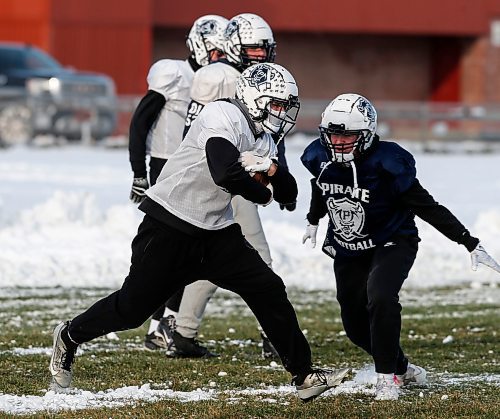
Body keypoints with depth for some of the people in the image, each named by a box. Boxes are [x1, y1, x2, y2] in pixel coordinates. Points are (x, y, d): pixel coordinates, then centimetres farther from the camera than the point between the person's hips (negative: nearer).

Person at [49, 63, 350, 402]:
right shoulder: (224, 116, -19)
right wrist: (263, 194, -15)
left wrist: (272, 169, -10)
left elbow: (289, 194, 12)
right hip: (169, 227, -8)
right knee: (133, 307, -1)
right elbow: (227, 174, -35)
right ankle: (69, 337, 24)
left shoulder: (262, 139, 9)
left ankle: (303, 374, 0)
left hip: (216, 233, 8)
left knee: (269, 291, -4)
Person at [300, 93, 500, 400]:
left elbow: (428, 208, -22)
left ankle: (388, 377, -16)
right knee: (356, 326, 7)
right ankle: (403, 369, 33)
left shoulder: (386, 165, -27)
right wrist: (313, 221, 33)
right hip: (347, 250, 5)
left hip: (392, 245, -5)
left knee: (380, 298, -31)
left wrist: (471, 244, -24)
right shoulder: (320, 158, -12)